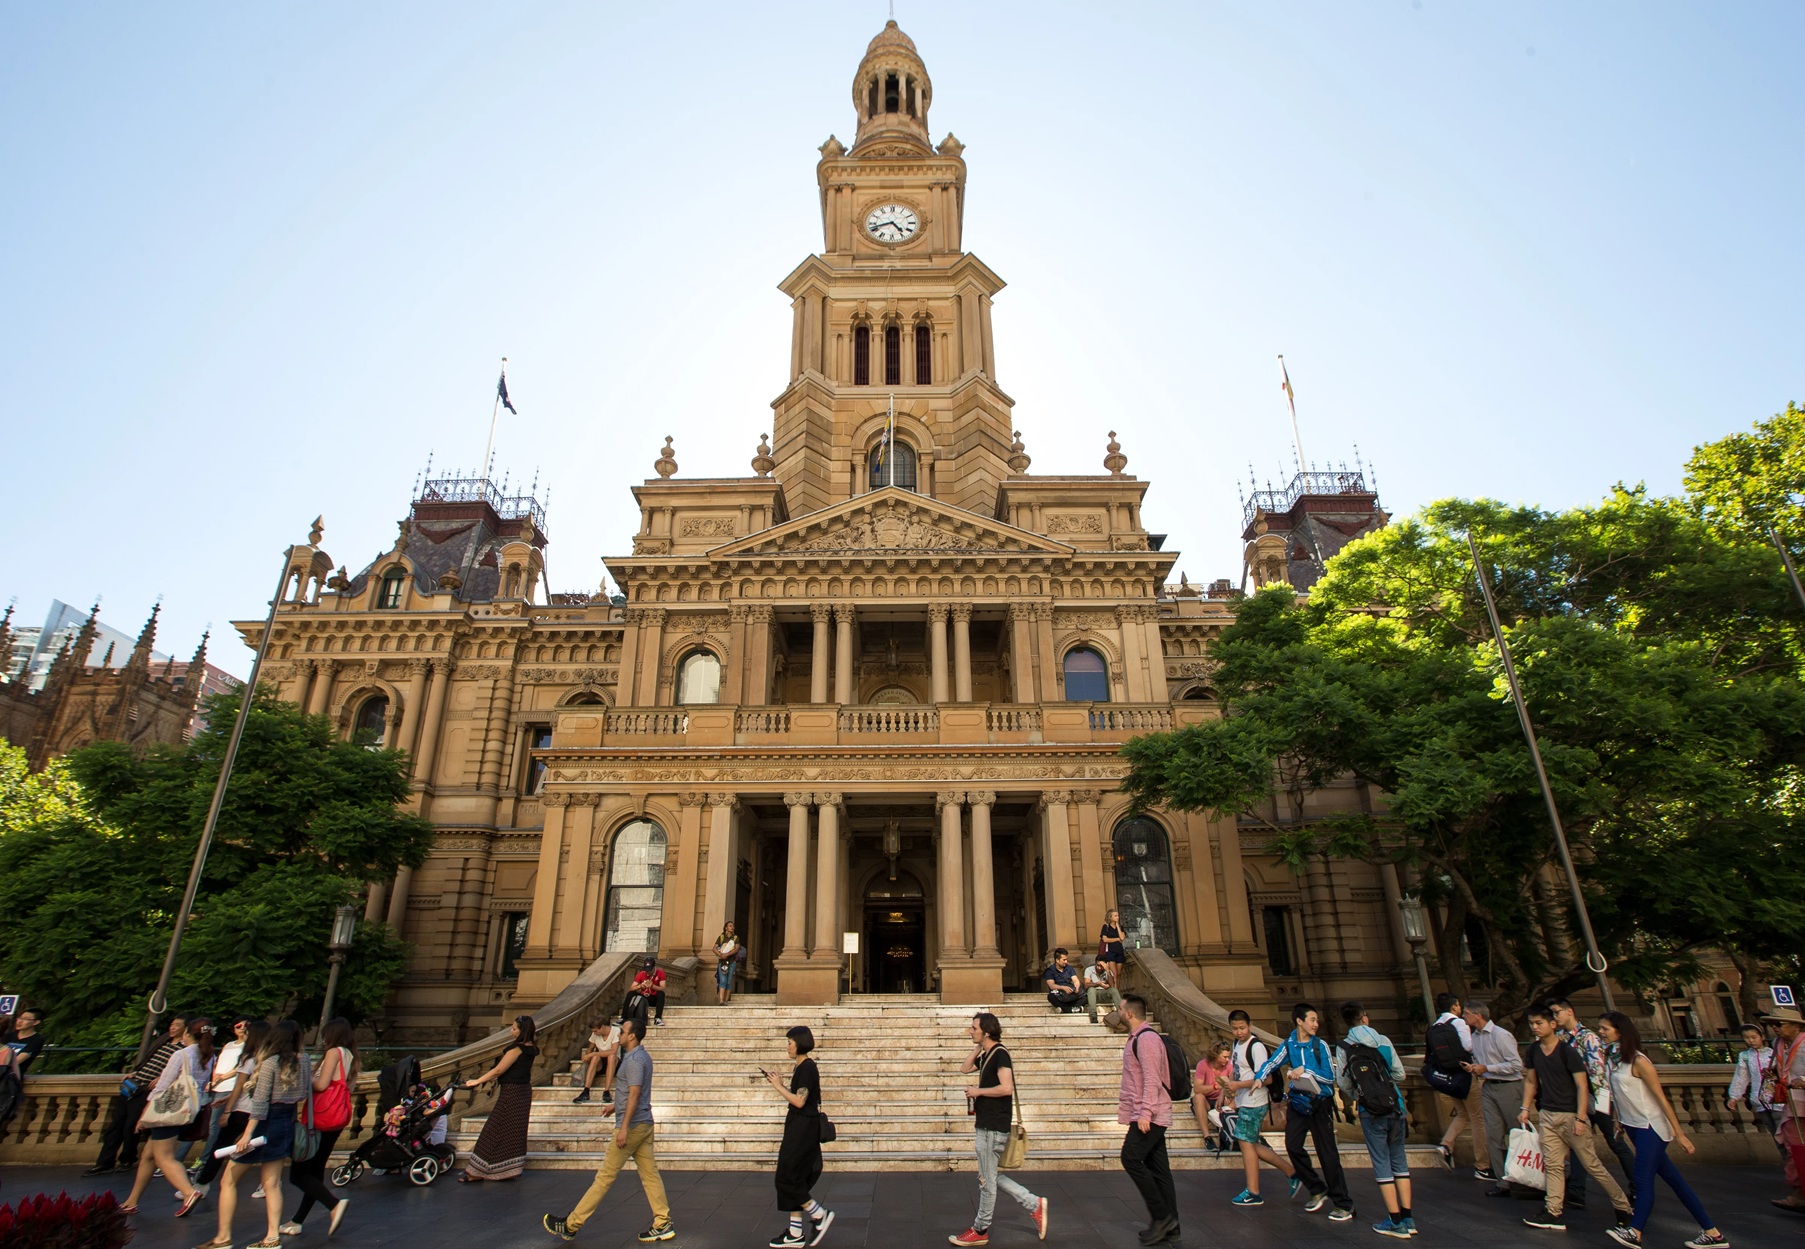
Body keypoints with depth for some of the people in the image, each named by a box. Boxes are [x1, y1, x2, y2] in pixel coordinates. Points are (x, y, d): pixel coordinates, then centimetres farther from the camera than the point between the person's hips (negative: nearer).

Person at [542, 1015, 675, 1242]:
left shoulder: (634, 1060, -17)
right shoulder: (642, 1056, 14)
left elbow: (634, 1094, -24)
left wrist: (624, 1127, -25)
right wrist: (616, 1106, 27)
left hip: (632, 1126, -9)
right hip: (644, 1124, 9)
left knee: (605, 1176, 1)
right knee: (650, 1174, 8)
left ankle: (571, 1225, 11)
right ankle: (663, 1224, 8)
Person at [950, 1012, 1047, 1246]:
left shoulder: (1000, 1054, -18)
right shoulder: (986, 1055, 10)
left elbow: (1006, 1088, -28)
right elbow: (965, 1068, 18)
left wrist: (978, 1091, -18)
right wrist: (978, 1047, 7)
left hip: (993, 1127, -10)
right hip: (986, 1124, 10)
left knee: (987, 1180, 4)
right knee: (991, 1176, 17)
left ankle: (980, 1231, 18)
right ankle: (1034, 1204, 23)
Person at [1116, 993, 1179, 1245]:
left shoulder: (1146, 1038, -16)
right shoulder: (1137, 1038, 15)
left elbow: (1151, 1079, -22)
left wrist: (1145, 1113, -25)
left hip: (1150, 1114, -10)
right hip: (1151, 1115, 10)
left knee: (1131, 1159, -10)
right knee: (1157, 1167, 10)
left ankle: (1162, 1215, -4)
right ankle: (1169, 1225, 14)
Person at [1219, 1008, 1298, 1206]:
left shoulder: (1257, 1047, -17)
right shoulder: (1236, 1044, 9)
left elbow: (1265, 1079, -21)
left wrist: (1238, 1085, -24)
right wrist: (1228, 1082, 2)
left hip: (1254, 1103, -9)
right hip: (1243, 1102, 9)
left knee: (1246, 1142, -5)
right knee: (1251, 1144, 13)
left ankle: (1253, 1193, 5)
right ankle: (1292, 1172, 24)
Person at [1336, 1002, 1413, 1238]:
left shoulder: (1344, 1047, -5)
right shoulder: (1383, 1040, -1)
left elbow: (1343, 1083, -4)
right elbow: (1400, 1074, 3)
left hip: (1370, 1112, -2)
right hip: (1395, 1107, 3)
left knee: (1381, 1163, 5)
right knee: (1399, 1160, 14)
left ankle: (1396, 1221, 7)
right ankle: (1407, 1217, 15)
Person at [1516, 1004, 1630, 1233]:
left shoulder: (1567, 1051, -13)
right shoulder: (1534, 1050, 6)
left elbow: (1582, 1086, -14)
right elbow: (1531, 1081, 16)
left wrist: (1581, 1118, -19)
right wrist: (1525, 1109, 11)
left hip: (1571, 1115, -6)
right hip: (1546, 1115, 6)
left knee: (1592, 1164, 2)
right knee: (1553, 1165, 4)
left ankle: (1624, 1208, 23)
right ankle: (1553, 1214, 6)